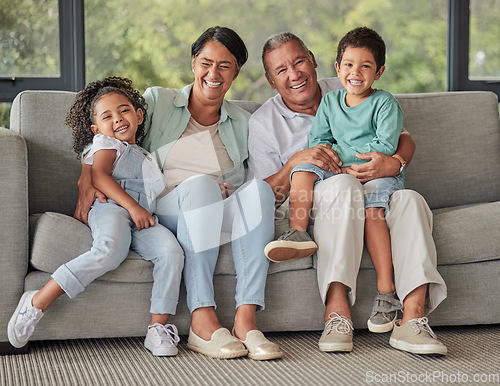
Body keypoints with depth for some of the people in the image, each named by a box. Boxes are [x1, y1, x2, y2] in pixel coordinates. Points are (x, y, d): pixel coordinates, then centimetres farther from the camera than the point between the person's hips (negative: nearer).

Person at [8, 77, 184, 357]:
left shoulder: (147, 157, 39)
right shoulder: (106, 143, 19)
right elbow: (99, 176, 0)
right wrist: (132, 206, -12)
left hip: (142, 220, 5)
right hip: (111, 208, -5)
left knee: (171, 250, -26)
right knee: (111, 250, -37)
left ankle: (159, 326, -26)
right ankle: (38, 303, -34)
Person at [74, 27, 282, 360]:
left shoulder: (243, 123, 20)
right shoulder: (157, 102, 13)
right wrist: (87, 178, -15)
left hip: (224, 217, 3)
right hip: (164, 211, -2)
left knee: (258, 189, -30)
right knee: (200, 184, -36)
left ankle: (246, 318, -41)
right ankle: (202, 320, -43)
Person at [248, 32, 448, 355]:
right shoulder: (263, 123, 7)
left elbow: (405, 140, 9)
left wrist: (395, 163, -16)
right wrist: (295, 163, -19)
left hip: (370, 196, 3)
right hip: (305, 206, -3)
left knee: (410, 200, -29)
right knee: (342, 185, -37)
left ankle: (413, 318, -43)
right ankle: (337, 309, -46)